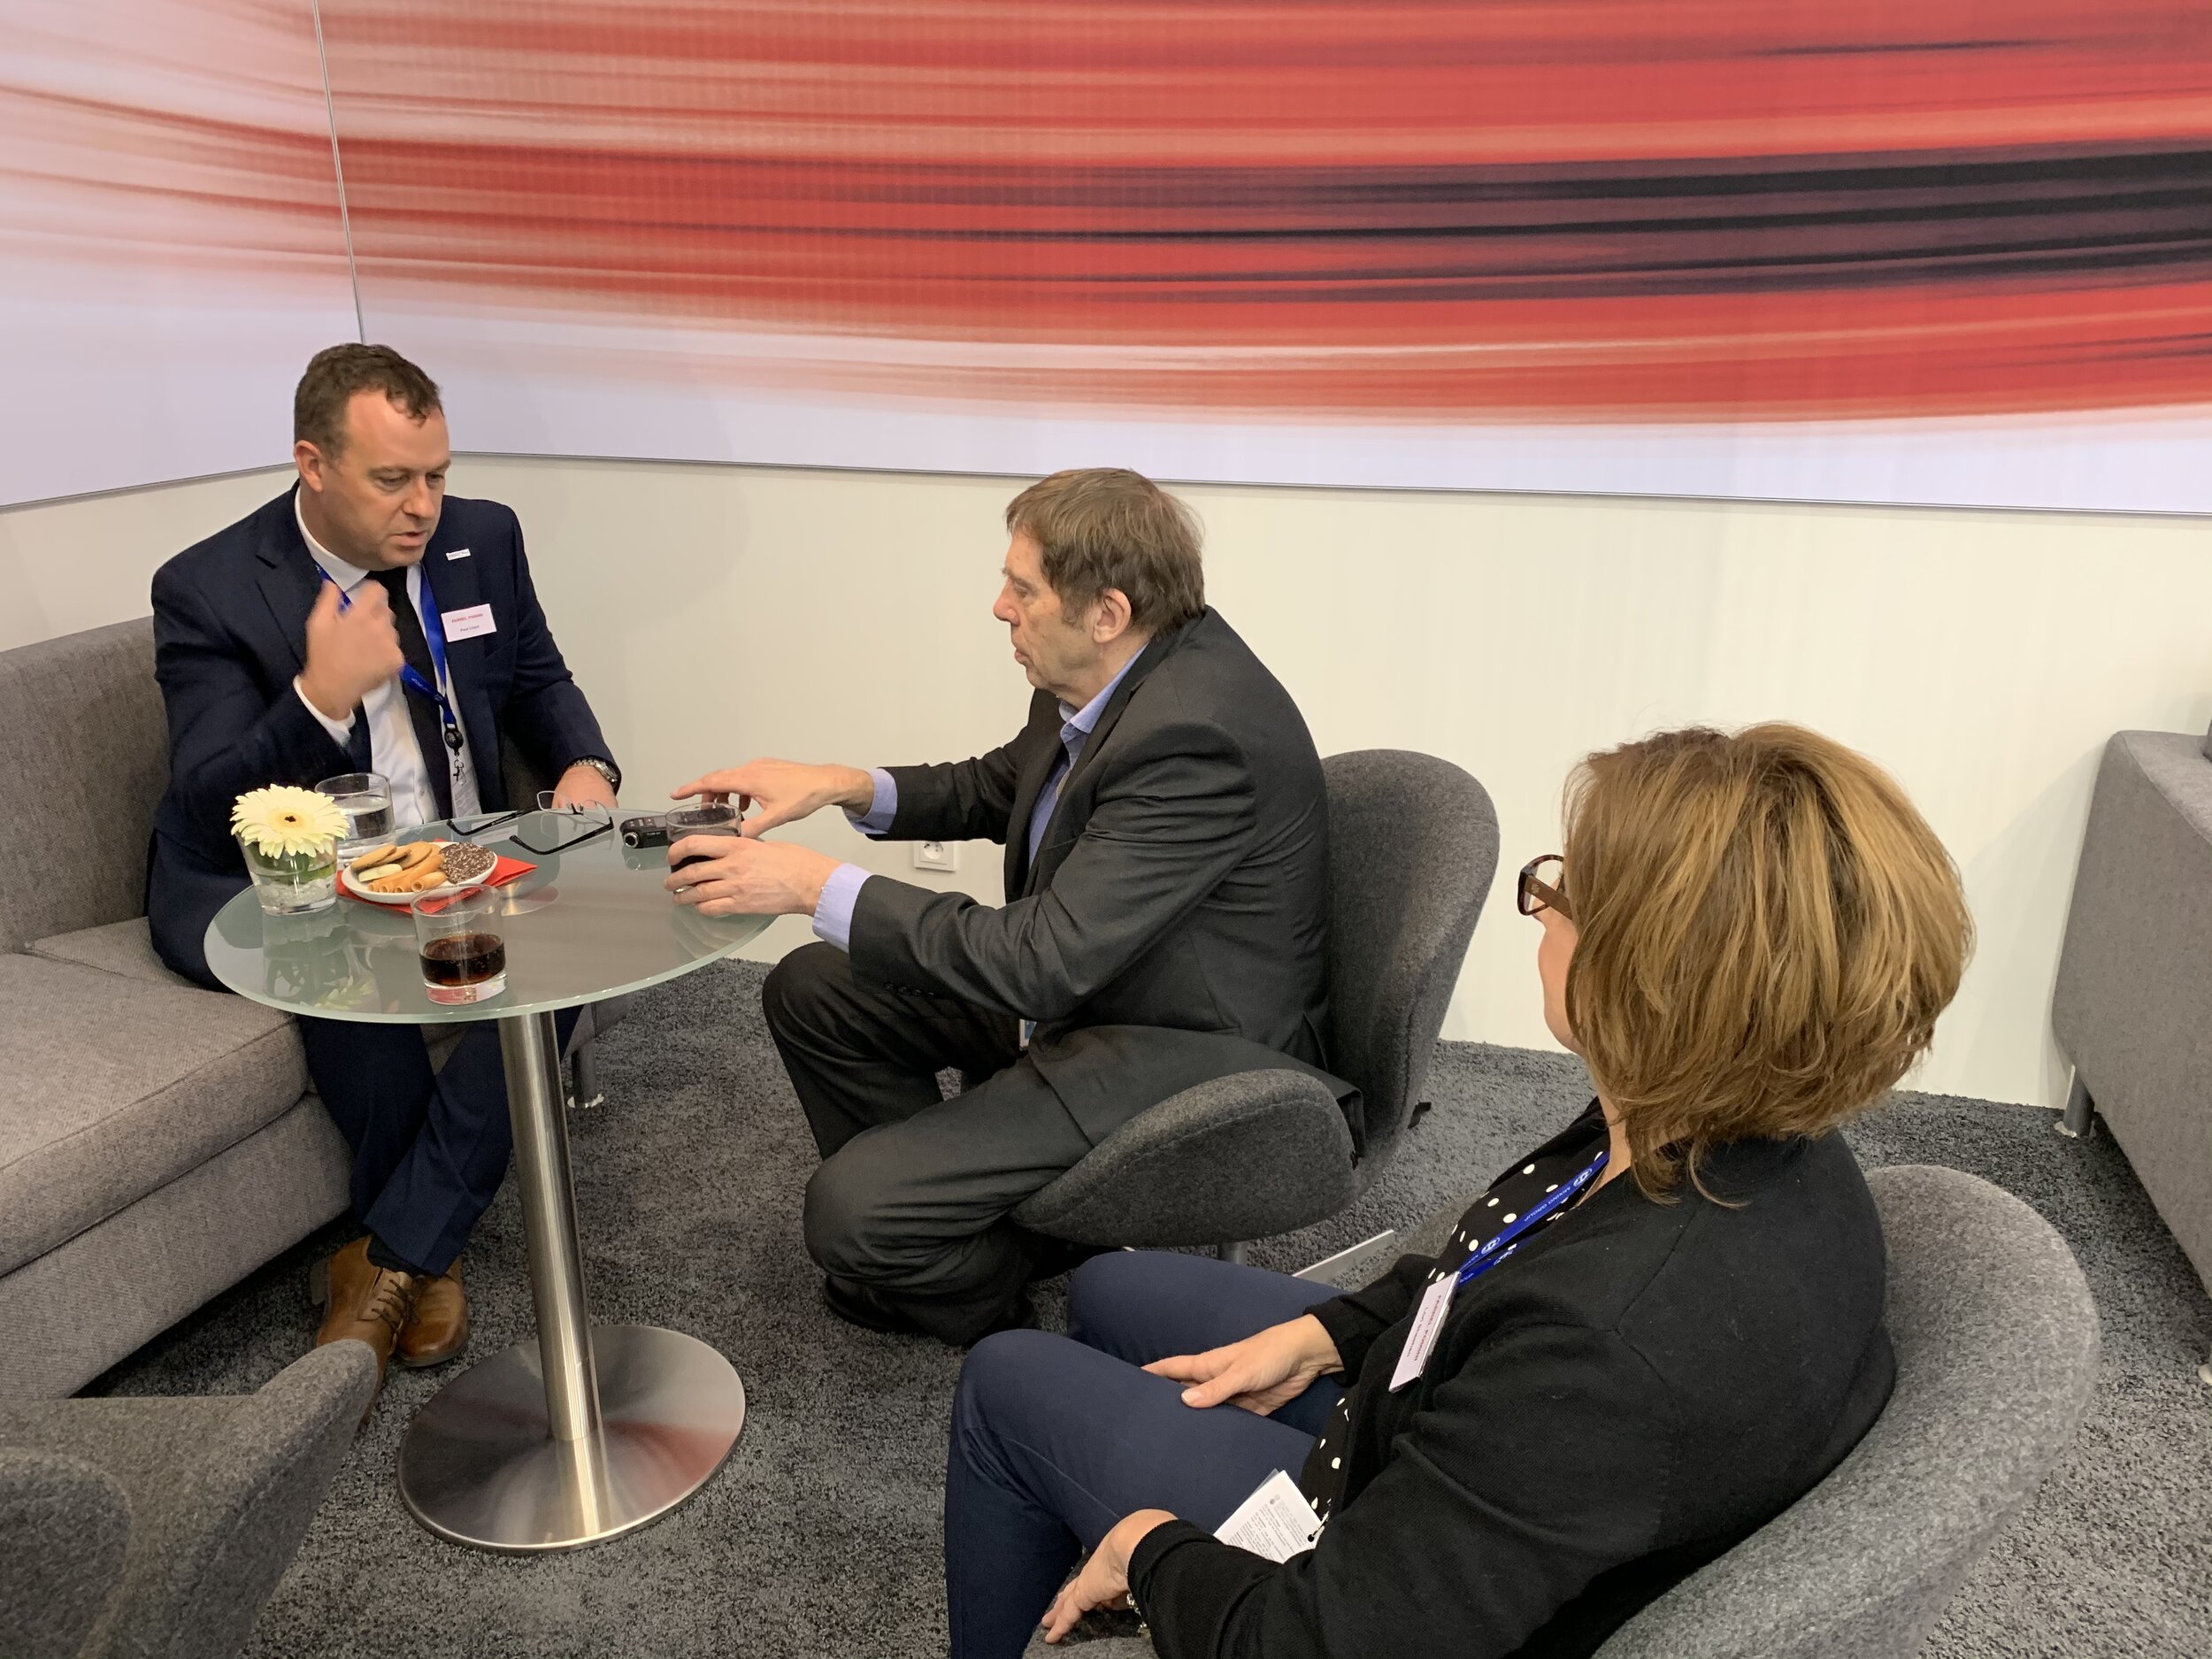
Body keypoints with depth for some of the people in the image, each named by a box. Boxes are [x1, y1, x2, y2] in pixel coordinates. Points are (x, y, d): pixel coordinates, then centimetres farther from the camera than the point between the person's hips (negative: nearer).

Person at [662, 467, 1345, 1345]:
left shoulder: (1196, 731, -31)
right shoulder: (1119, 669, -2)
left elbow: (1045, 961, -33)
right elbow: (998, 789, 15)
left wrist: (817, 886, -27)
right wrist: (845, 785, -2)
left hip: (1182, 1047, -9)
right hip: (1085, 978, 10)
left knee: (849, 1215, -17)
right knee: (810, 991, 11)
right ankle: (925, 1212, 25)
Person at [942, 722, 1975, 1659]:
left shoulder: (1623, 1349, -44)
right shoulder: (1765, 1136, -17)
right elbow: (1503, 1276, 4)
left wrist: (1150, 1552, -14)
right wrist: (1322, 1336, 1)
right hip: (1432, 1442, 7)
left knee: (1011, 1383, 8)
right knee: (1110, 1293, 21)